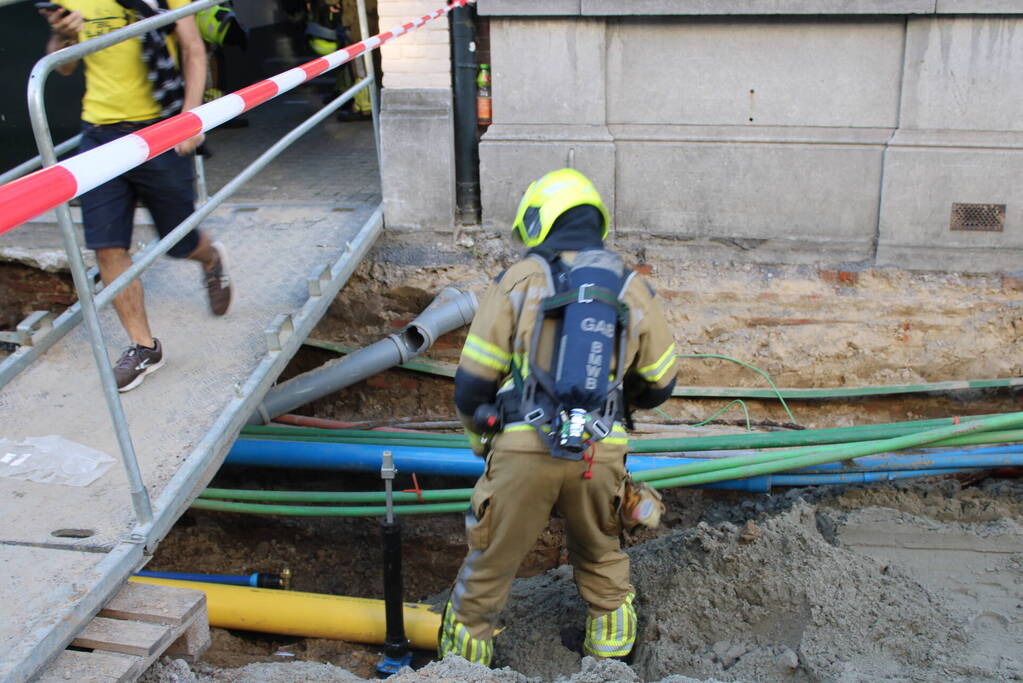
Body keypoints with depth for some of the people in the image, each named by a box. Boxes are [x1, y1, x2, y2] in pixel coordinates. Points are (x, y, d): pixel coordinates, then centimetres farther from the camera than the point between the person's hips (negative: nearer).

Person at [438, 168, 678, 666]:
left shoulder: (518, 281, 1)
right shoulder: (633, 289, 10)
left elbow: (472, 382, 1)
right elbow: (658, 385, 17)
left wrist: (481, 438, 19)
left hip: (524, 450, -2)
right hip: (602, 452, 2)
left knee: (491, 561, 16)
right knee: (601, 554, 28)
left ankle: (464, 655, 31)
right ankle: (612, 644, 41)